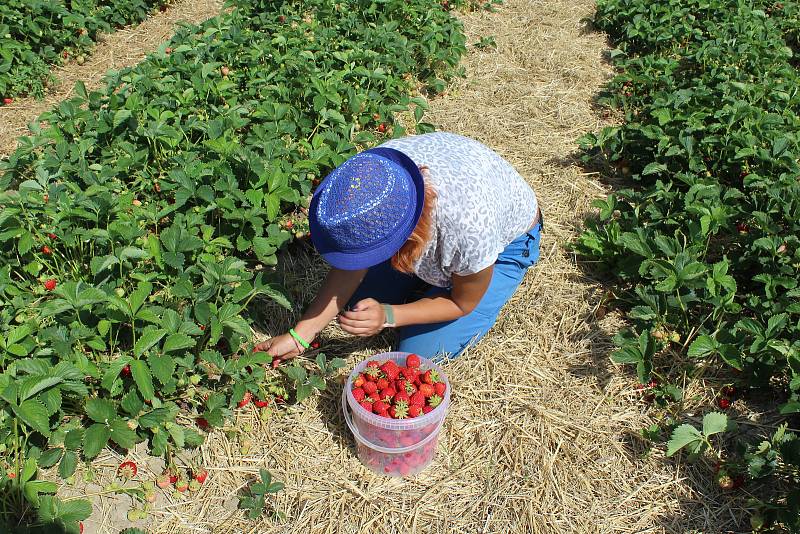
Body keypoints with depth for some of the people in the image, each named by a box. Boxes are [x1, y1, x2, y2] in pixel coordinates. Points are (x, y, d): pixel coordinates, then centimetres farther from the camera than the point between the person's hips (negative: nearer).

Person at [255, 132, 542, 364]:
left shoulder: (470, 226, -46)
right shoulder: (373, 170, -33)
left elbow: (463, 303, -23)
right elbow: (351, 268, -19)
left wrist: (387, 317, -32)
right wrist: (299, 336, -21)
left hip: (505, 240, -4)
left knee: (422, 351, -9)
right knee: (356, 303, 3)